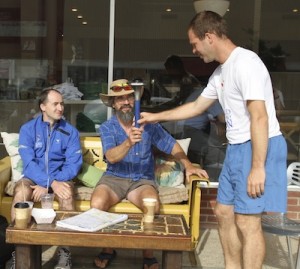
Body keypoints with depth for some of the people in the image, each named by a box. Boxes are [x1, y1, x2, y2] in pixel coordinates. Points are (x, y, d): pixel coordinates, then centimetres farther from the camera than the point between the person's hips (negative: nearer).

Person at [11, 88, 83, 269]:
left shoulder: (70, 131, 1)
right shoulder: (28, 129, 0)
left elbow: (74, 164, -8)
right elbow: (28, 162, -13)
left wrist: (48, 185, -21)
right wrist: (51, 183, -29)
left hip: (60, 178, 0)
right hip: (34, 178, 0)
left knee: (67, 192, -34)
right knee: (21, 191, -33)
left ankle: (65, 251, -26)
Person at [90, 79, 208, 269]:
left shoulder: (148, 124, 2)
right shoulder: (107, 128, -2)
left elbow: (171, 145, 8)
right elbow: (111, 157, -20)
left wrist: (188, 166, -6)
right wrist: (129, 142, -40)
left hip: (142, 180, 0)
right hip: (114, 178, 0)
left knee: (153, 205, -32)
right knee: (97, 204, -30)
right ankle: (108, 249, -1)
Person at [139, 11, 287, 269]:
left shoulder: (245, 63, -16)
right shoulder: (220, 72, 15)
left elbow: (260, 117, -22)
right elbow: (196, 106, 26)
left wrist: (258, 167, -24)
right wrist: (156, 117, 29)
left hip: (259, 148, -10)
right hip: (237, 148, 10)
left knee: (247, 221, -6)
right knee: (224, 213, 15)